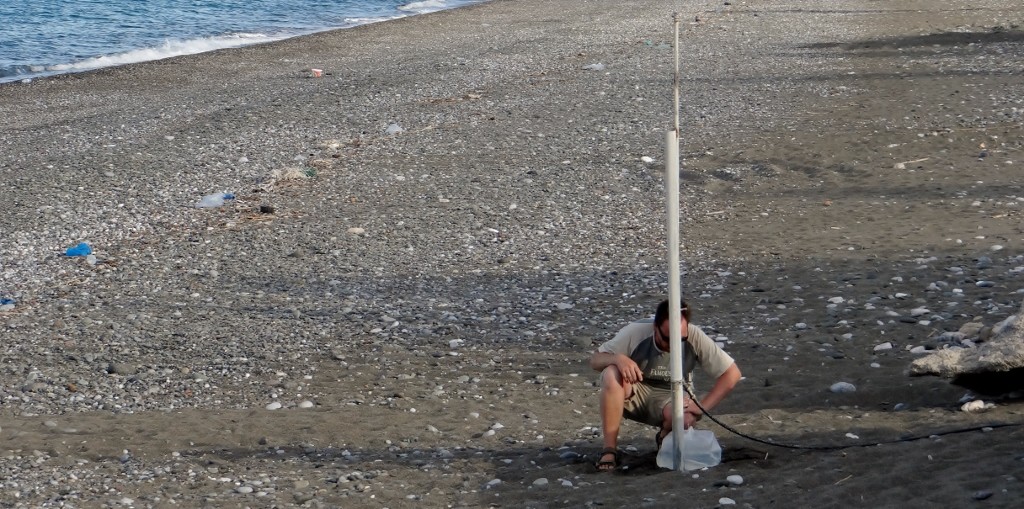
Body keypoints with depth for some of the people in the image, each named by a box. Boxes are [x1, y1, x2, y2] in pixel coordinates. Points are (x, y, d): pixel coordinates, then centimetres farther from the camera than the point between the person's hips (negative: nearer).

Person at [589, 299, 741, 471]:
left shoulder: (695, 337, -22)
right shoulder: (635, 333, -23)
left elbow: (732, 374, -17)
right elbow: (595, 360, -13)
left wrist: (701, 407, -22)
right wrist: (618, 358, -35)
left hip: (671, 398, 0)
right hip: (633, 397, 0)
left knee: (684, 417, -37)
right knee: (611, 375, -34)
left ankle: (665, 437, 1)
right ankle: (609, 450, -22)